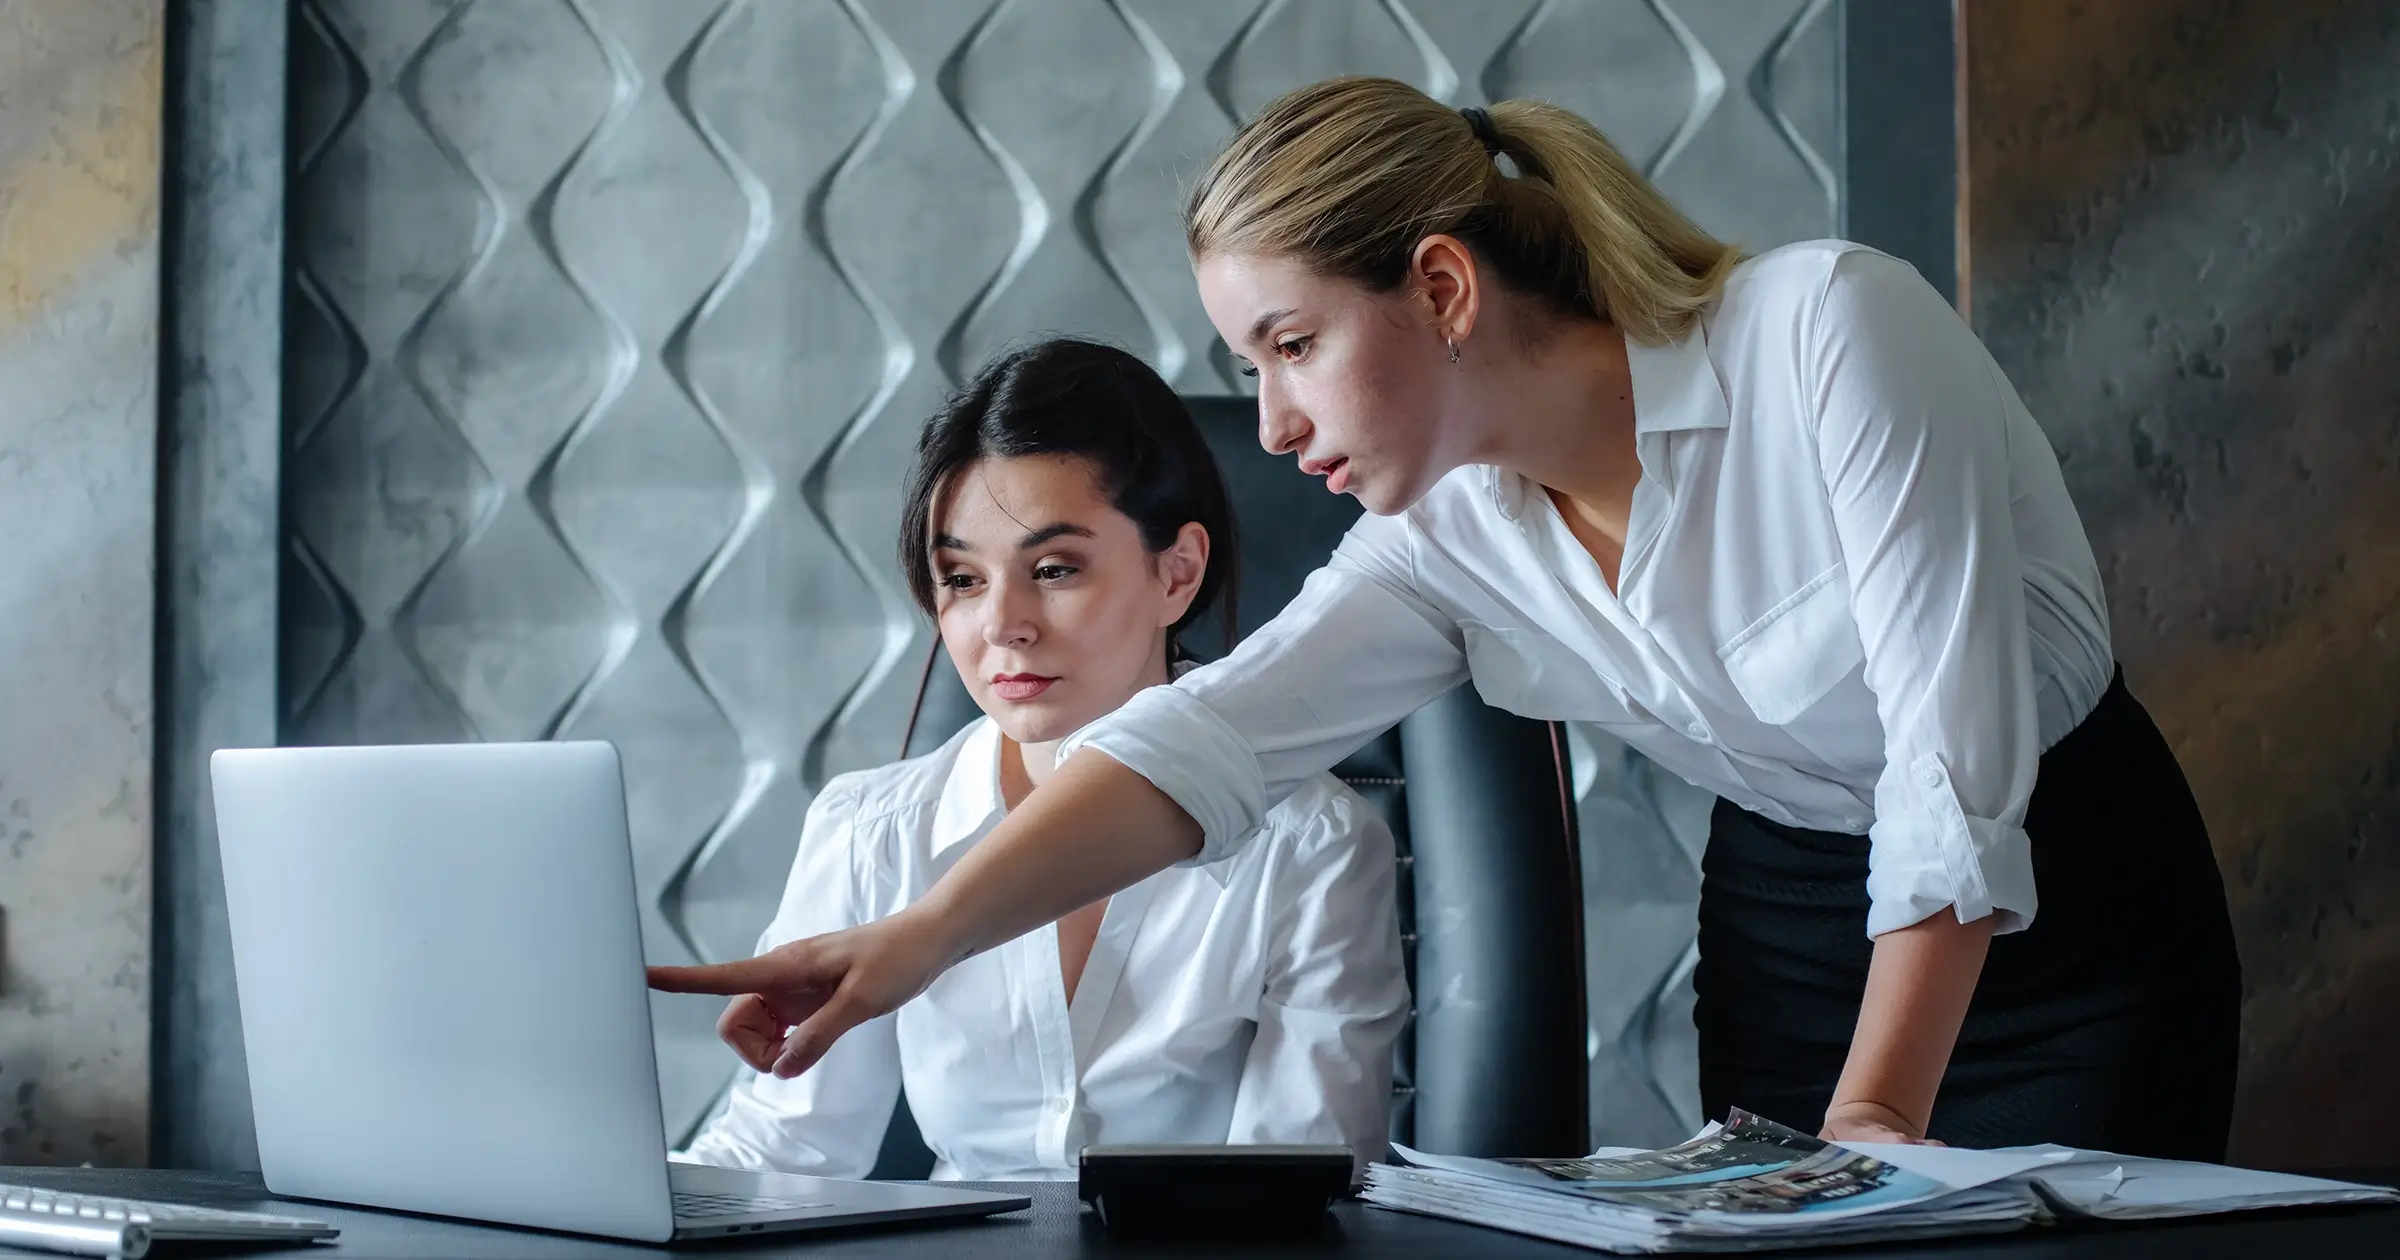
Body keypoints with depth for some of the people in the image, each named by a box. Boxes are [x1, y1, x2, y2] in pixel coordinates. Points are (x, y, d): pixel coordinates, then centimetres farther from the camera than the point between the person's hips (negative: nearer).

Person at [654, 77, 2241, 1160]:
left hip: (2067, 907, -5)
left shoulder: (1827, 327, -24)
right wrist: (919, 938, -30)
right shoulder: (1455, 539, -6)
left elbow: (1958, 756, -26)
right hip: (1785, 925, 5)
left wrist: (1871, 1119, -29)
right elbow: (1209, 737, -17)